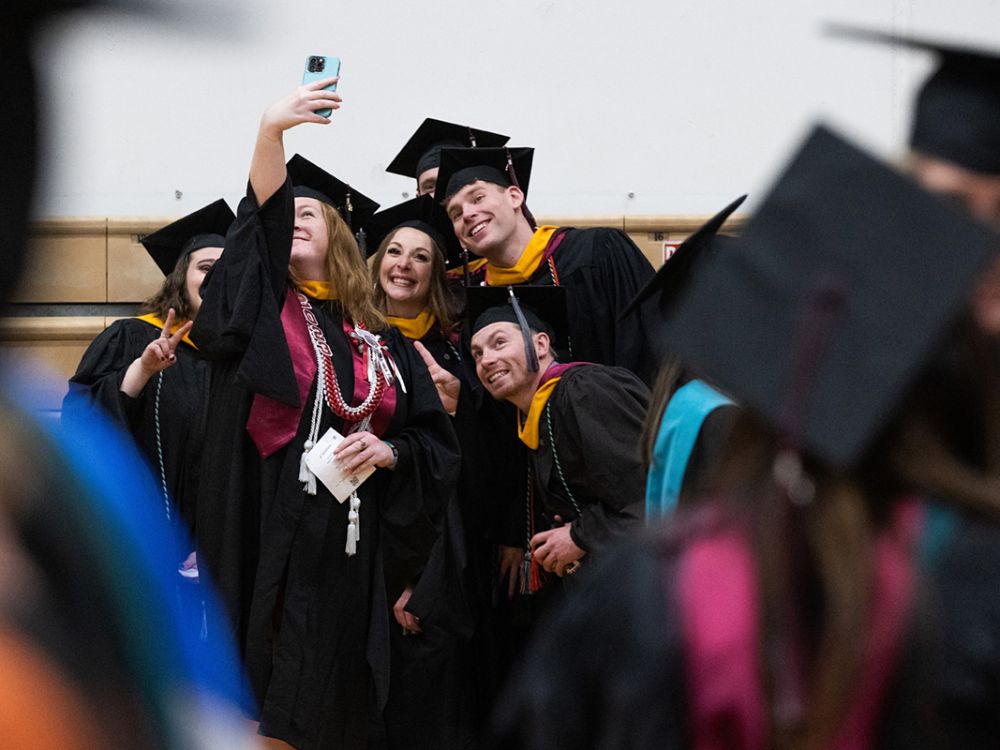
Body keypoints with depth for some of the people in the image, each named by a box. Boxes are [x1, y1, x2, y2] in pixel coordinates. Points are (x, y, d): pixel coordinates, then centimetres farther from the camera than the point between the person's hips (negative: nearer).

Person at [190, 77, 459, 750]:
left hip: (351, 550, 3)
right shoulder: (262, 310, 7)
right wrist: (271, 131, -26)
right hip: (270, 538, -3)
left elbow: (439, 445, 14)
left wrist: (388, 452, -7)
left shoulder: (382, 345, 15)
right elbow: (259, 222, -11)